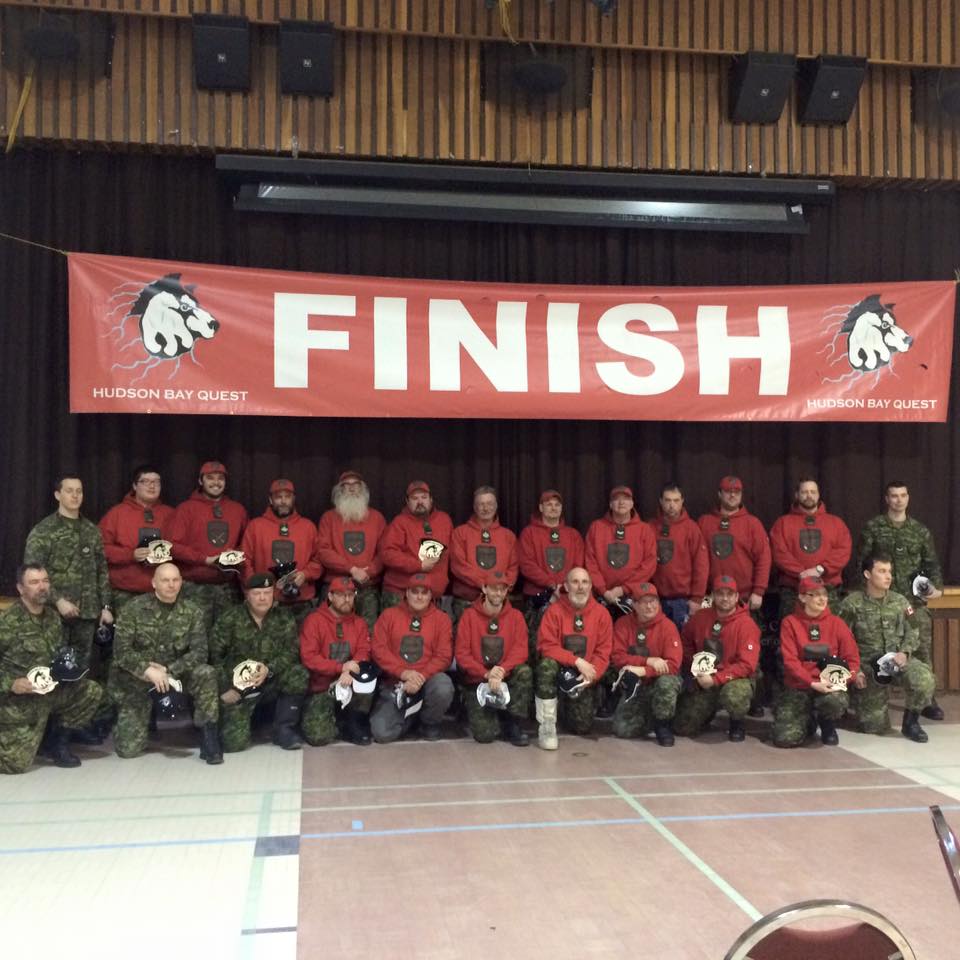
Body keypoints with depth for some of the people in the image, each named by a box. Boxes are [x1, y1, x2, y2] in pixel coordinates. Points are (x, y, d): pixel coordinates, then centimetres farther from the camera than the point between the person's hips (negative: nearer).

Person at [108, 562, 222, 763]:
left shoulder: (192, 611, -4)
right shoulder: (134, 609, -8)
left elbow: (199, 652, -11)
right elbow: (121, 650, -14)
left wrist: (168, 670, -24)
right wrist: (148, 671, -28)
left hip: (174, 674, 1)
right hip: (136, 680, -1)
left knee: (206, 674, -29)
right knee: (128, 749, -6)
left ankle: (208, 737, -17)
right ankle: (126, 721, 30)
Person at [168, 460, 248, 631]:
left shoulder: (238, 510, 13)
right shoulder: (187, 508, 2)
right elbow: (174, 546, -6)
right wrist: (205, 559, -14)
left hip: (228, 587, 3)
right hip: (195, 587, -3)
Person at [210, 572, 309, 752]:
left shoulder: (284, 618, 0)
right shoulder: (230, 618, -6)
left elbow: (292, 651, -7)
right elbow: (214, 655, -7)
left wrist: (269, 669, -24)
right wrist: (224, 688, -13)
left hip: (272, 684, 2)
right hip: (237, 686, -2)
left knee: (298, 674, -28)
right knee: (235, 742, -16)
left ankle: (284, 729, -10)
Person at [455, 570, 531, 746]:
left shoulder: (516, 616, 1)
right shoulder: (469, 615, -3)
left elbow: (520, 650, -10)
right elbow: (461, 654, -8)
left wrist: (502, 671, -27)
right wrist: (486, 674, -21)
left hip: (507, 677, 2)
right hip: (477, 680, -2)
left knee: (525, 671, -32)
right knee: (485, 735, -20)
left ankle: (512, 723, -13)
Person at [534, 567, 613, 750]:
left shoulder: (601, 614, -3)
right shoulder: (555, 610, -9)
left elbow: (603, 653, -4)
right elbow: (546, 646, -15)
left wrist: (590, 675, -22)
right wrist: (577, 661, -23)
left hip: (584, 678, 2)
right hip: (560, 670, -2)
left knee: (582, 726, -10)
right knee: (547, 664, -36)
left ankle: (564, 708, 29)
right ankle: (547, 725, -23)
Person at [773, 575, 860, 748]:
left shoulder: (836, 623, 4)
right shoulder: (790, 622, -2)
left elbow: (852, 658, 5)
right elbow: (790, 661, -9)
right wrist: (812, 683, -23)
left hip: (830, 686, 1)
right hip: (798, 687, -1)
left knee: (835, 702, -37)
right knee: (785, 738, -20)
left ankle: (827, 724, 3)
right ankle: (808, 720, 17)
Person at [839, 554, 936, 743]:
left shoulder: (900, 601, 5)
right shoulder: (851, 604, -6)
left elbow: (913, 632, 6)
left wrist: (905, 652, -14)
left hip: (898, 659, 2)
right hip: (868, 665, -2)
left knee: (924, 679, -32)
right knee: (875, 726, -2)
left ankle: (910, 722, -4)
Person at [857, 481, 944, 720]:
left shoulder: (920, 530, 8)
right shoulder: (873, 527, 2)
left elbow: (932, 563, 10)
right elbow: (861, 562, 1)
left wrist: (937, 587, -6)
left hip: (915, 601, 2)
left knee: (923, 650, 0)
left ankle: (928, 699, 10)